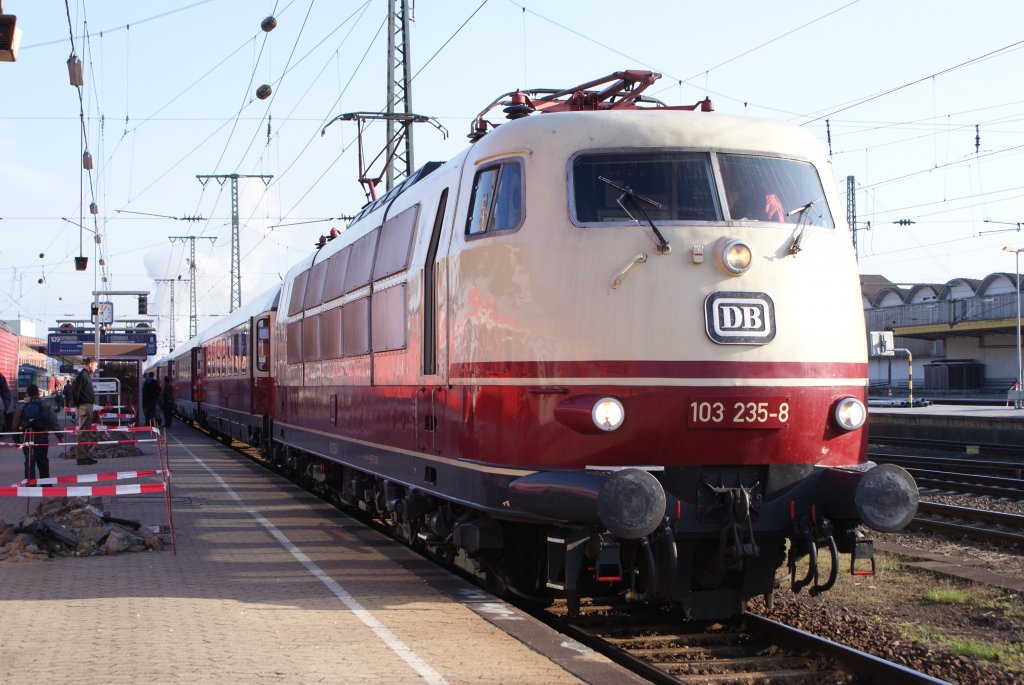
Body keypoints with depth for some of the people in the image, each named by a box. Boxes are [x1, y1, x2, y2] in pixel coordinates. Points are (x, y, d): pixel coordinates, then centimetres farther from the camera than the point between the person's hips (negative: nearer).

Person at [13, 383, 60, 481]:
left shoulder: (21, 407, 0)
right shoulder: (46, 407, 0)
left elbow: (16, 426, 4)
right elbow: (54, 424, -3)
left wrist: (16, 440, 13)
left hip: (27, 438, -1)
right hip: (42, 438, 1)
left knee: (29, 462, -3)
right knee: (43, 461, 16)